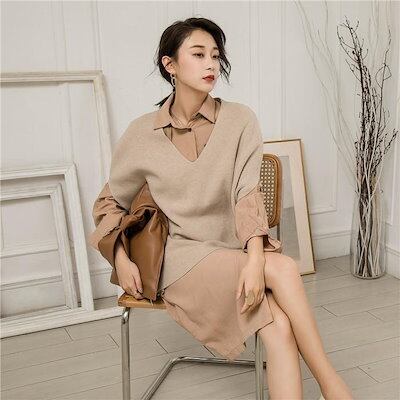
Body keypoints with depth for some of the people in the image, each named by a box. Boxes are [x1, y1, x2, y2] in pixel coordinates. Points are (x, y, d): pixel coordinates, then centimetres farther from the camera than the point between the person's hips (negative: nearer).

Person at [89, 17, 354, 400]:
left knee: (280, 329, -28)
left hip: (236, 251, 2)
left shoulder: (240, 120, -2)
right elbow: (110, 202, 12)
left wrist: (254, 259, -27)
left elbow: (248, 195, -11)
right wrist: (122, 259, -3)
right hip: (180, 257, -2)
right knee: (284, 269, -27)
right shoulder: (141, 134, -1)